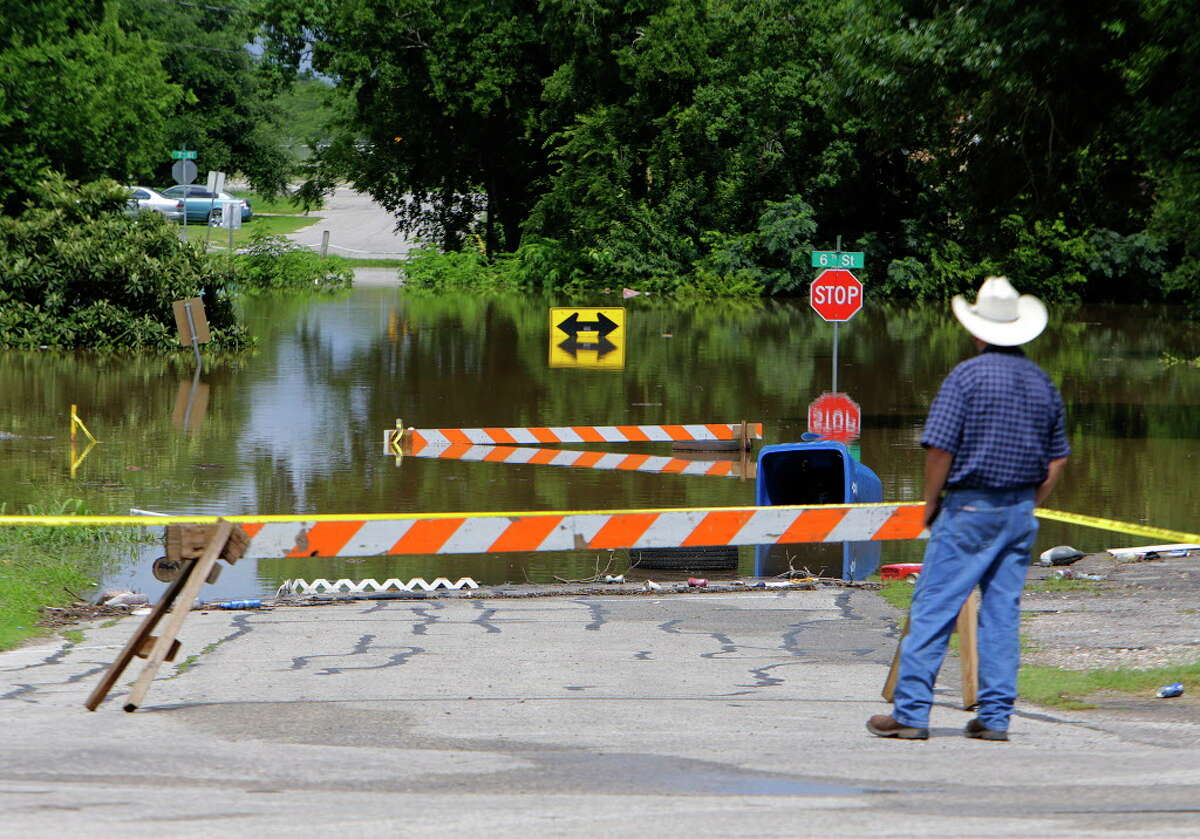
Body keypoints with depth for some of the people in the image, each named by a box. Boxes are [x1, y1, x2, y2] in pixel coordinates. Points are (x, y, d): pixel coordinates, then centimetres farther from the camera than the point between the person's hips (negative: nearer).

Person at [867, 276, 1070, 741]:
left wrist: (931, 504, -1)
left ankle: (911, 712, -5)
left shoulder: (967, 376, -10)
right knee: (1002, 613, 8)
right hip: (1021, 513, 6)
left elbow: (940, 448, -14)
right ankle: (995, 717, 7)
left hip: (969, 510, -6)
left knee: (932, 610, -3)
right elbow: (1057, 460, 13)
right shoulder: (1042, 382, 9)